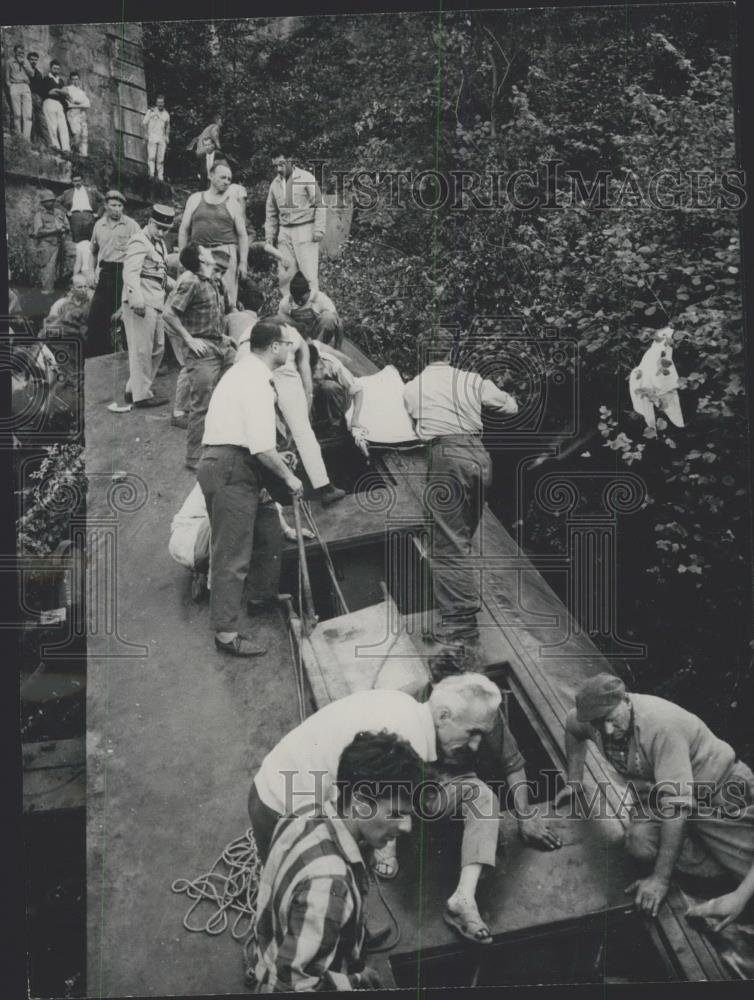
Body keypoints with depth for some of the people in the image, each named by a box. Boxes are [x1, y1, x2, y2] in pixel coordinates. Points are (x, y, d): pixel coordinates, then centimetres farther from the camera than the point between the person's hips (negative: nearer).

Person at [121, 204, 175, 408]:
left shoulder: (160, 243, 20)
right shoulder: (139, 242, -11)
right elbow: (130, 272, -23)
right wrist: (137, 299, -33)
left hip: (156, 302, 10)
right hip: (141, 303, -10)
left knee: (157, 348, 16)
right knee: (142, 349, -5)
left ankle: (133, 389, 26)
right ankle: (141, 395, 3)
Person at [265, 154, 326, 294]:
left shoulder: (306, 178, -4)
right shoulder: (275, 184, 12)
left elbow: (319, 205, -3)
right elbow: (271, 213, 21)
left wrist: (319, 229, -11)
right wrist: (269, 236, 16)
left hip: (305, 230, -5)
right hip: (284, 231, 5)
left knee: (309, 272, -10)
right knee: (283, 274, 1)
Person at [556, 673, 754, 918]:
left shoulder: (661, 725, -33)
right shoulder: (595, 716, -13)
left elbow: (676, 804, -34)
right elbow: (572, 727, 15)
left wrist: (660, 878, -33)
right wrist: (574, 782, 12)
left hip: (718, 786, -5)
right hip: (654, 795, 5)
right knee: (640, 843, -27)